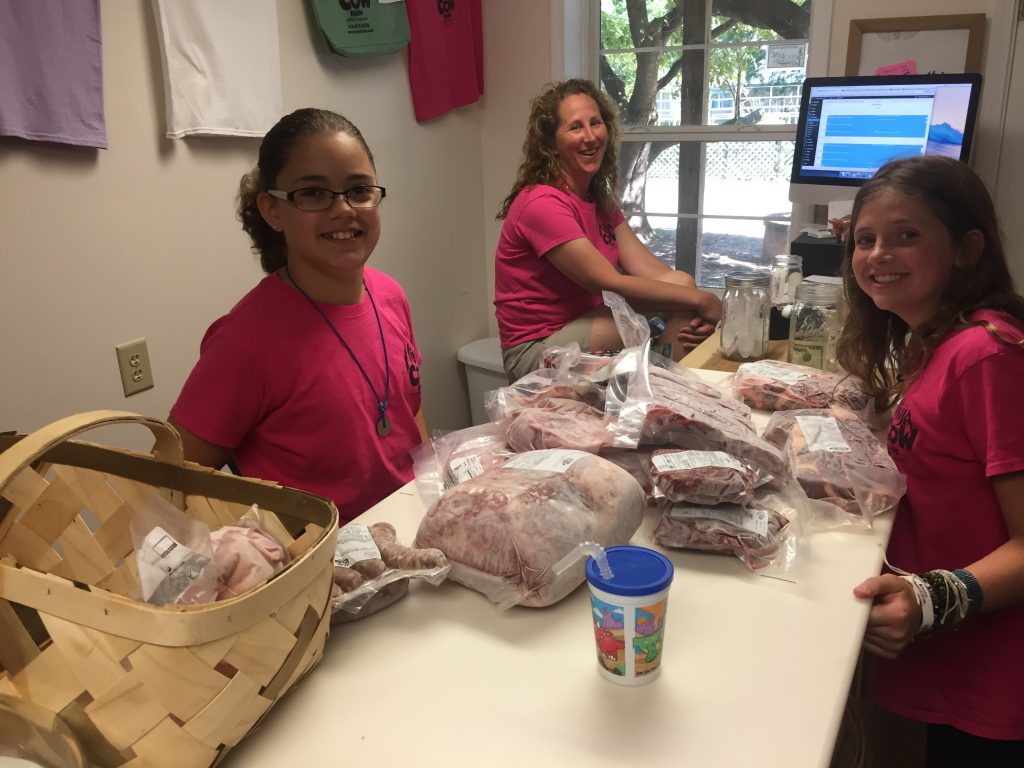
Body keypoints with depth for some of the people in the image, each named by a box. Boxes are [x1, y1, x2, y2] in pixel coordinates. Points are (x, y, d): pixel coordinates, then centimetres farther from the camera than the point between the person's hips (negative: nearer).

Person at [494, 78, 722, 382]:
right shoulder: (543, 204, -20)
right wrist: (700, 300, -18)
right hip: (537, 349, -8)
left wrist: (697, 314, -20)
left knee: (681, 282, -8)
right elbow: (610, 284, -23)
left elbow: (651, 270, -2)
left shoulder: (600, 198, 8)